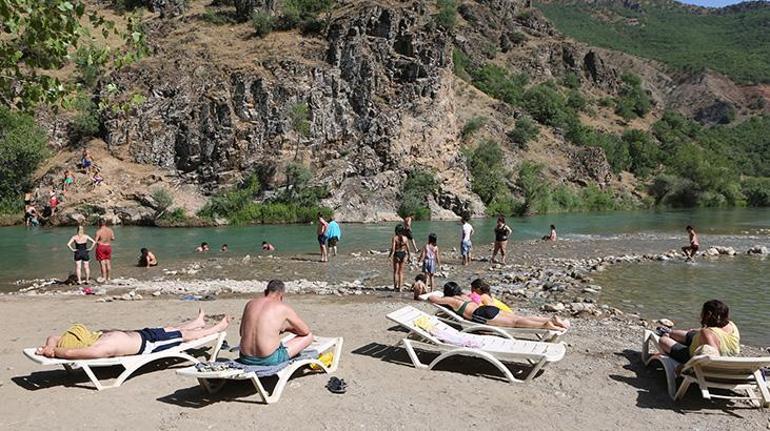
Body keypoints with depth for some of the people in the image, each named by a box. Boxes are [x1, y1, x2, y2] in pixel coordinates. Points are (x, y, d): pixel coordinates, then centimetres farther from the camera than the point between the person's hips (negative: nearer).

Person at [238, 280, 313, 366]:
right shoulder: (284, 308, -5)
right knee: (308, 336, 10)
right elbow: (306, 331, 4)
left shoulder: (250, 303, 9)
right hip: (269, 360, -7)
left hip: (245, 359, 7)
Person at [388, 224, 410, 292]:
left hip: (397, 254, -3)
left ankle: (395, 287, 12)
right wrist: (408, 257, 11)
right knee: (401, 272, 12)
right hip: (404, 254, 3)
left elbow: (393, 248, -16)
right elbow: (408, 249, 0)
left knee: (395, 272, 11)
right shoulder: (405, 238, -2)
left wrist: (390, 255, -3)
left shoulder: (394, 238, -12)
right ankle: (400, 287, 12)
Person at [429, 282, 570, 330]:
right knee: (520, 318, -2)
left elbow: (433, 299, 10)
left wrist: (430, 296, 34)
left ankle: (546, 325, -30)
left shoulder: (450, 300, 11)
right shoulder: (463, 296, 31)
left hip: (483, 315, -7)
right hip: (488, 308, 7)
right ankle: (552, 320, -12)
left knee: (515, 322, -17)